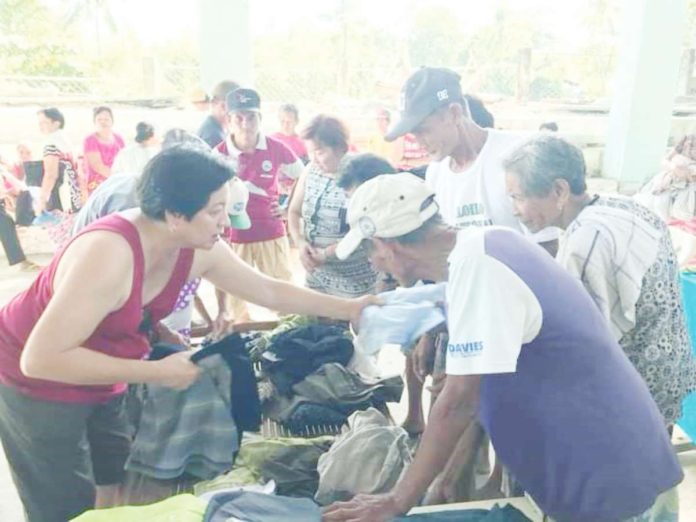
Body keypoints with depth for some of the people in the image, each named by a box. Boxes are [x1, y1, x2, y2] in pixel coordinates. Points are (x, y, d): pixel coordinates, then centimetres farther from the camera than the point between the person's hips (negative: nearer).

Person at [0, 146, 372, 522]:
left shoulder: (199, 249, -14)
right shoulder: (107, 254, -37)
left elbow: (269, 291, -2)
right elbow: (40, 359, -36)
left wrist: (348, 309, -3)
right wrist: (157, 373, -33)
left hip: (100, 379, 7)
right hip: (37, 384, -6)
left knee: (122, 488, 13)